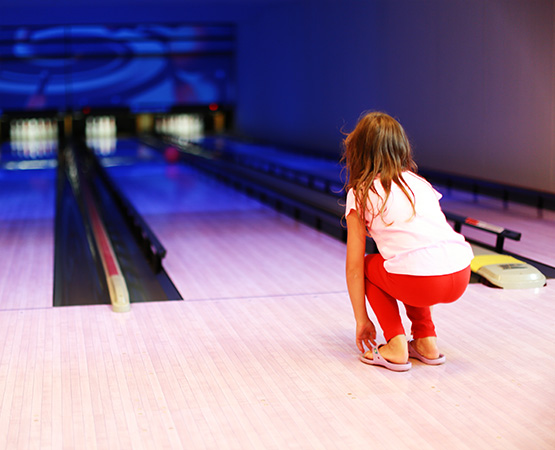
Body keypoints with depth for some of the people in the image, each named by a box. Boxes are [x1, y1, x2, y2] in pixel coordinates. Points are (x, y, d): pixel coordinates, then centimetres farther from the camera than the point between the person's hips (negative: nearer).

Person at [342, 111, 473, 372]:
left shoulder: (360, 194, 10)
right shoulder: (419, 182, 24)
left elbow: (354, 268, 8)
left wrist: (362, 320, 17)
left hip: (421, 282, -6)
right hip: (461, 276, 6)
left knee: (368, 264, 24)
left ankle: (396, 346, 12)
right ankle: (426, 341, 28)